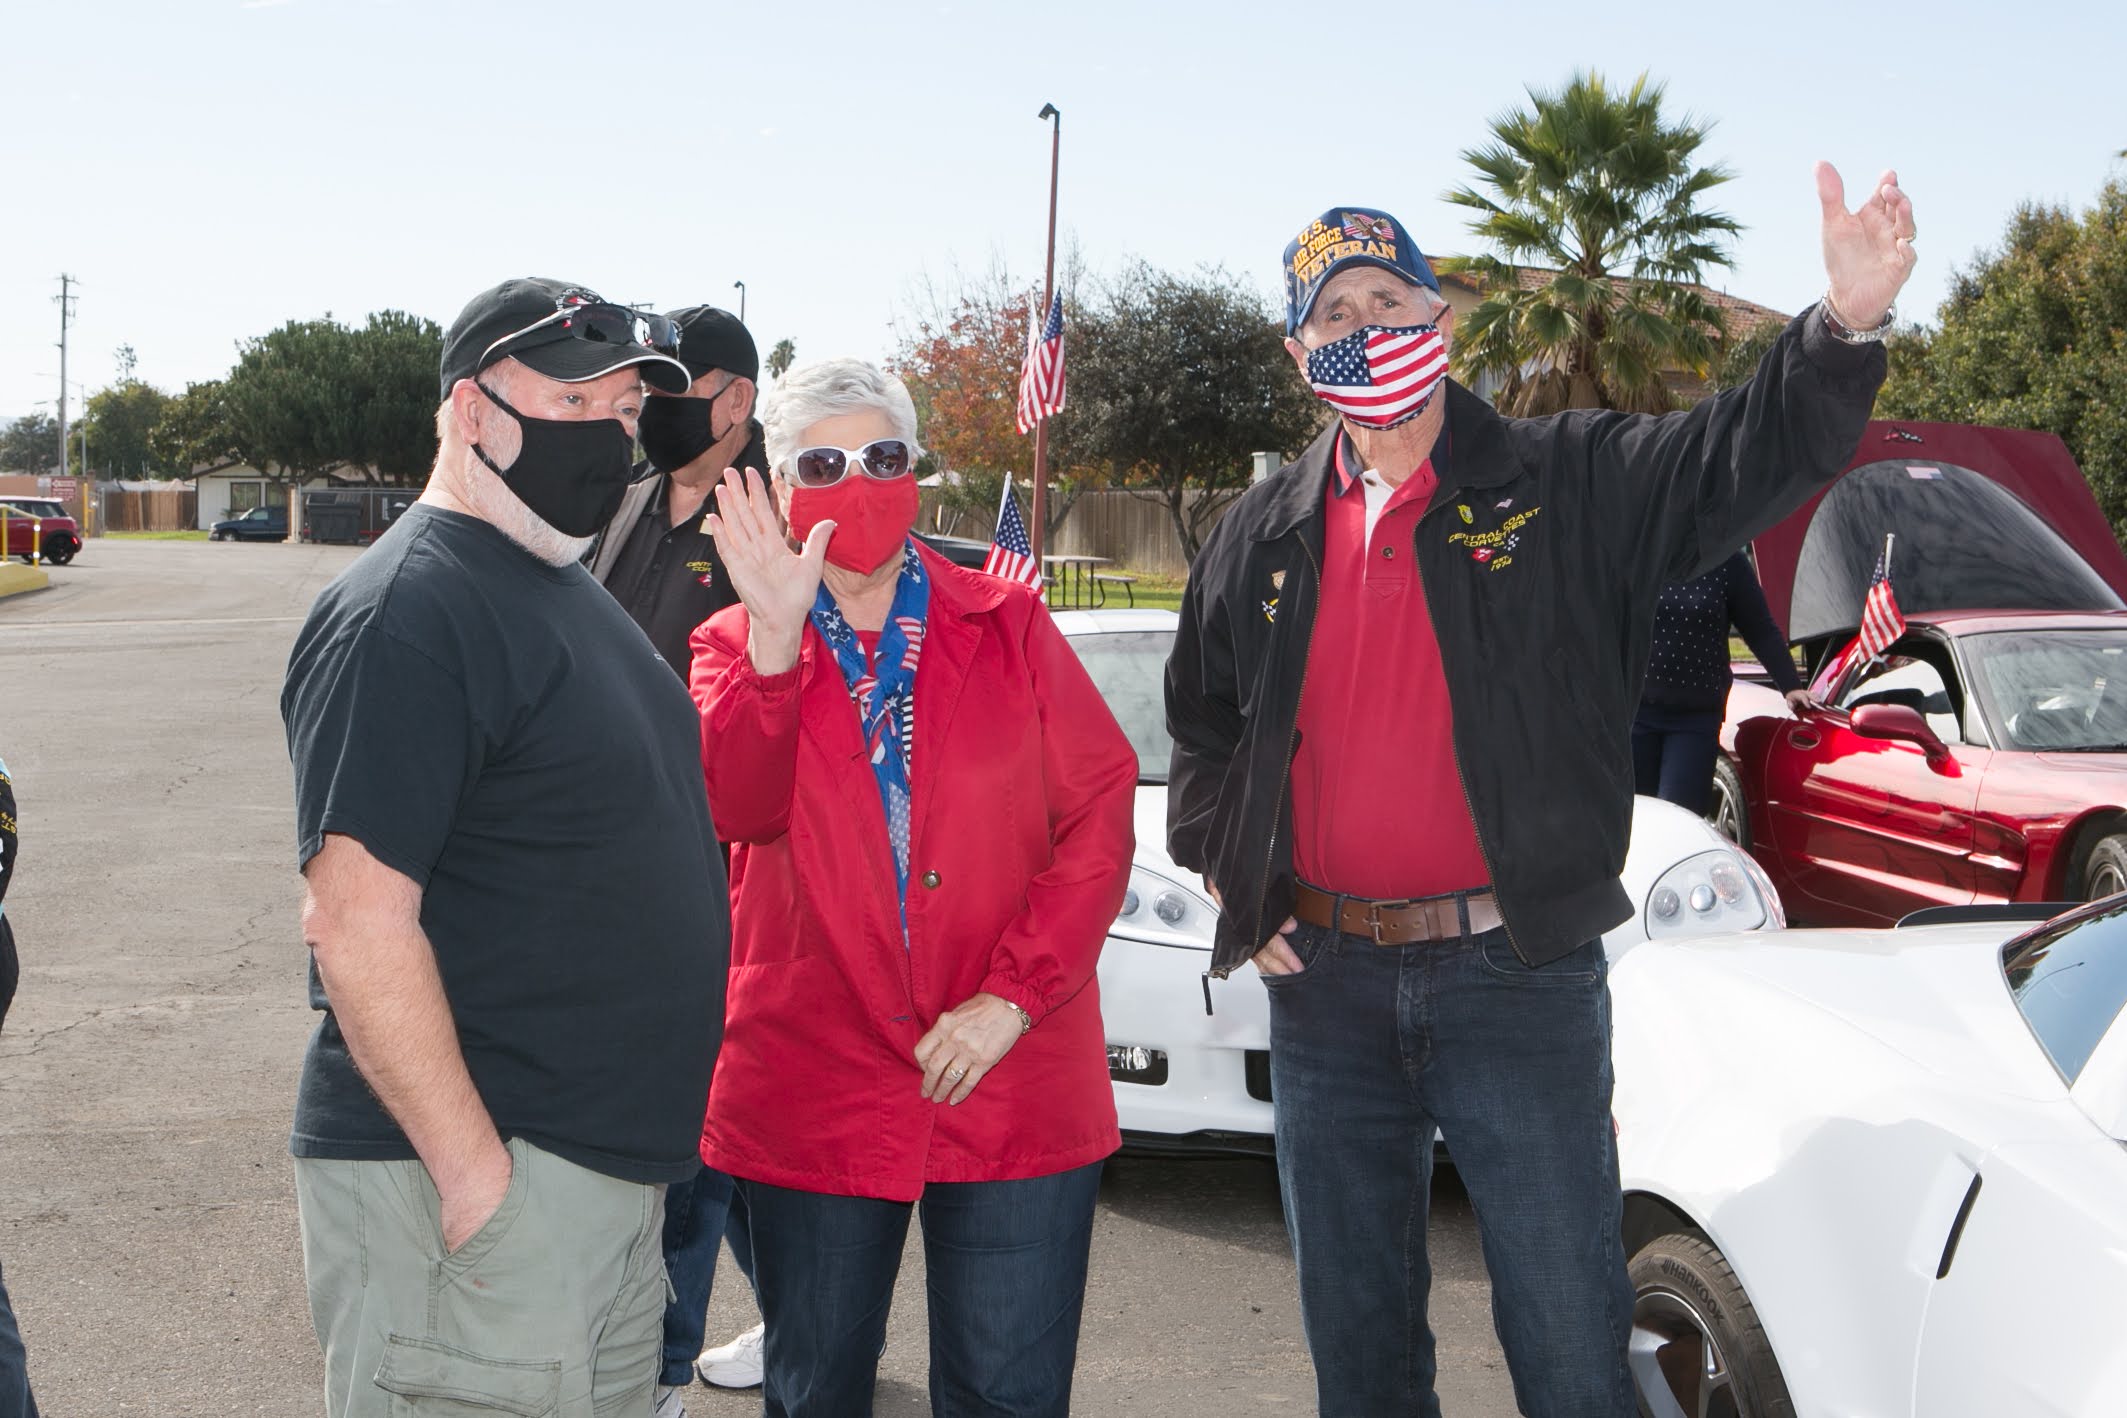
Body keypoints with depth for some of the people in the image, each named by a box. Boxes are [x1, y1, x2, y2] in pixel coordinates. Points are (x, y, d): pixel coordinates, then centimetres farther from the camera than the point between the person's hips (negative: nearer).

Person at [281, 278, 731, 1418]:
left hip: (611, 1167, 10)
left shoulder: (562, 586, 14)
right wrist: (473, 1169, -23)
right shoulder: (404, 611, -17)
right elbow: (356, 919, -23)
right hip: (473, 1173, -10)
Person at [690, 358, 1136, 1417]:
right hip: (811, 1091, 1)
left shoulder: (1007, 626, 6)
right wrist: (777, 638, -25)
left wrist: (1014, 993, -12)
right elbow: (739, 809, -14)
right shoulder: (740, 647, 6)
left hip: (1013, 1084, 0)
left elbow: (1099, 812, -2)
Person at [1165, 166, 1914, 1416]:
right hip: (1326, 984, 4)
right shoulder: (1263, 539, 9)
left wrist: (1847, 326, -34)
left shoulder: (1564, 484, -2)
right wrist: (1229, 877, 11)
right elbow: (1202, 728, 21)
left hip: (1517, 976, -3)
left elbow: (1746, 455, -16)